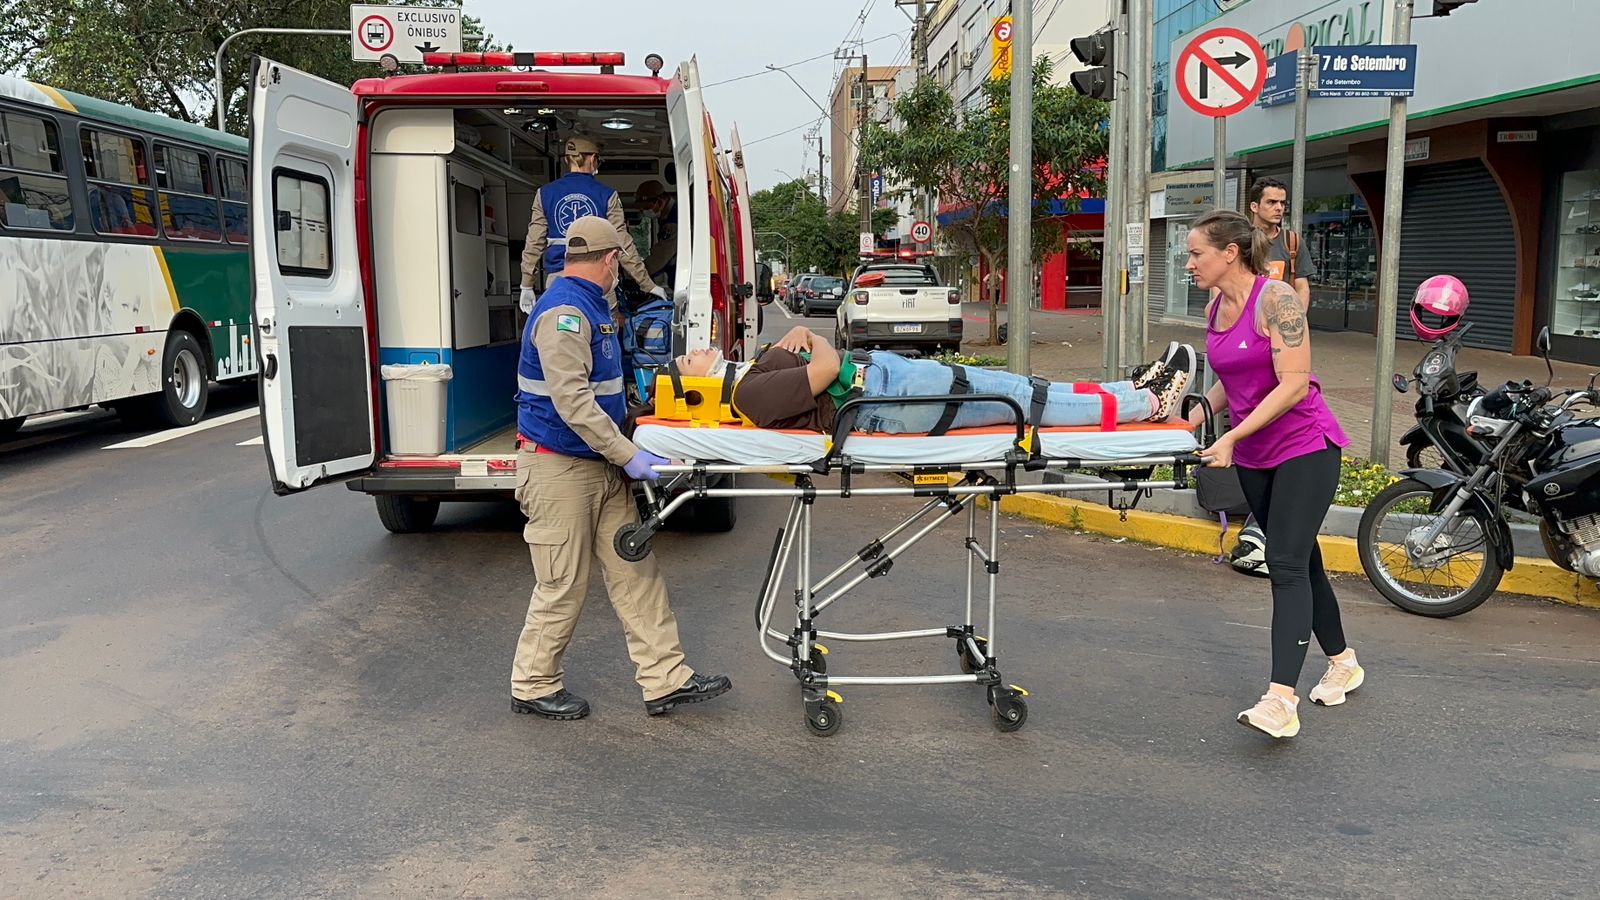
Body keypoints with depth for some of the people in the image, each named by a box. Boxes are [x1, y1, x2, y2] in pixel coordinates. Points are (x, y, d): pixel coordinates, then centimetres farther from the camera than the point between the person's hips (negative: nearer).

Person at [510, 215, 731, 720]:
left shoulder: (591, 307, 15)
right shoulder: (564, 311, -18)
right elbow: (572, 401, -26)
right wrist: (628, 456, -25)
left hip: (600, 466, 10)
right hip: (560, 469, -10)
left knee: (635, 573, 8)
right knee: (563, 587, 1)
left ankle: (665, 679, 13)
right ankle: (533, 687, 18)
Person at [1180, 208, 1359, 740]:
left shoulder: (1276, 299, -17)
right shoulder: (1215, 308, 6)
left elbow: (1294, 384, -22)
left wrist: (1232, 438, -26)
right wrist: (1192, 421, 3)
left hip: (1305, 446, -8)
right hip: (1254, 457, 8)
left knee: (1286, 565, -16)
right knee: (1300, 561, 16)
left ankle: (1281, 702, -21)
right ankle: (1342, 663, 35)